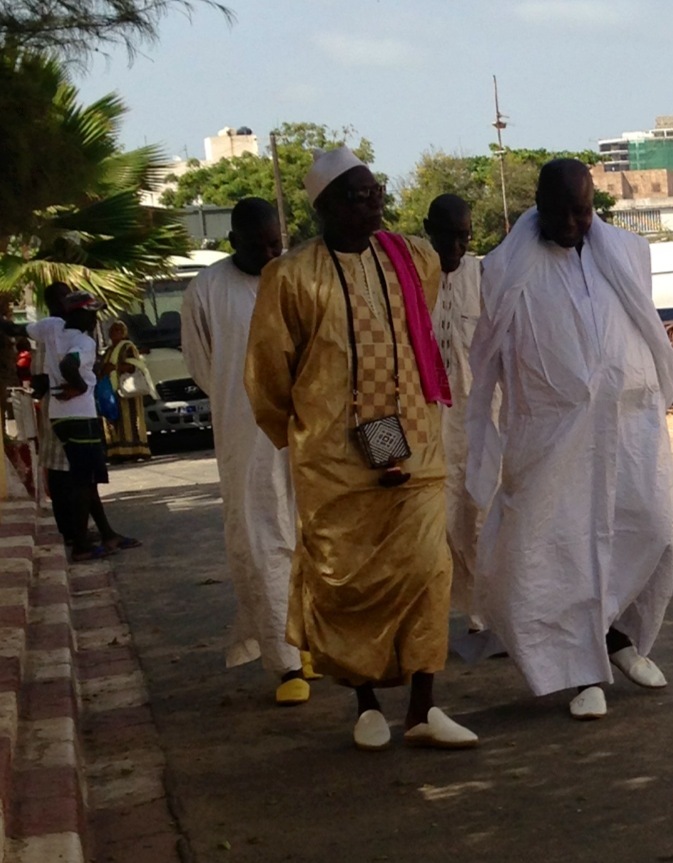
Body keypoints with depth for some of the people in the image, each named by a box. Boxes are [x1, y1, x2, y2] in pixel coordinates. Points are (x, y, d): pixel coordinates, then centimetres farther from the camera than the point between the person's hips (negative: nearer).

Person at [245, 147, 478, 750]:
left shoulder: (416, 260, 5)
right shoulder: (293, 276, -8)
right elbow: (268, 372, 2)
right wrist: (301, 433, 14)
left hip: (412, 447, 3)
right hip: (334, 458, -3)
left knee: (425, 571, -2)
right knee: (347, 581, 5)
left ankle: (422, 709, 6)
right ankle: (367, 705, 20)